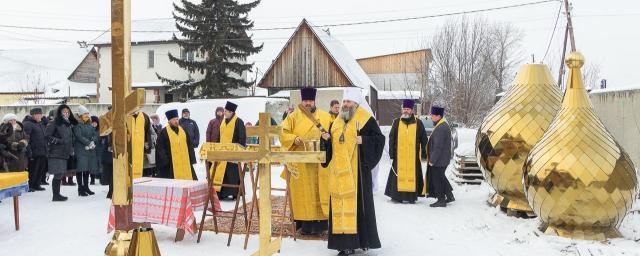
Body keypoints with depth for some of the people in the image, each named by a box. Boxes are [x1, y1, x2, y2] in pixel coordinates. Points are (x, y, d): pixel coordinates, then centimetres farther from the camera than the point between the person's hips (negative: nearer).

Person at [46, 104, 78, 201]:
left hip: (64, 153, 8)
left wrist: (71, 149, 17)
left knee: (61, 174, 10)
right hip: (56, 153, -8)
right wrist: (59, 141, -16)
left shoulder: (69, 124, 16)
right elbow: (47, 136, -12)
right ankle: (56, 195, -3)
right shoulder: (54, 123, -7)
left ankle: (57, 194, 18)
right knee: (58, 174, -9)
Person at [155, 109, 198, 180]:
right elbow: (160, 149, -5)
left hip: (185, 164, 5)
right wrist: (164, 162, -10)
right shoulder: (164, 133, -3)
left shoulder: (183, 131, 13)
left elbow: (189, 146, 16)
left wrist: (191, 160, 9)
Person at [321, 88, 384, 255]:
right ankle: (345, 242, 9)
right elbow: (331, 144, 21)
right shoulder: (337, 121, 16)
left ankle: (362, 238, 6)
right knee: (340, 202, 4)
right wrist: (326, 138, 0)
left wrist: (363, 140, -18)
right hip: (339, 169, 6)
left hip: (356, 169, -6)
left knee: (358, 201, -4)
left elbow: (380, 138, -5)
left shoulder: (366, 120, -2)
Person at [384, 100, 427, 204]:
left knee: (413, 175, -1)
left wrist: (424, 153, 5)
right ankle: (397, 196, 5)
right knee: (398, 175, -2)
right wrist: (391, 152, 1)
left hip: (413, 155, 0)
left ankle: (412, 197, 6)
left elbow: (423, 139, 10)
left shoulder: (418, 123, 6)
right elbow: (391, 138, 8)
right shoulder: (396, 122, 8)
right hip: (399, 155, 0)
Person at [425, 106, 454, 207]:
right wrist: (432, 159, 21)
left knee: (437, 179, -1)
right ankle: (450, 196, 28)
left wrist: (432, 160, -19)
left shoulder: (441, 128, -23)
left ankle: (441, 200, 7)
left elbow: (438, 147, -25)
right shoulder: (443, 125, 11)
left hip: (439, 160, -10)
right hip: (442, 159, 10)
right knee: (441, 178, 20)